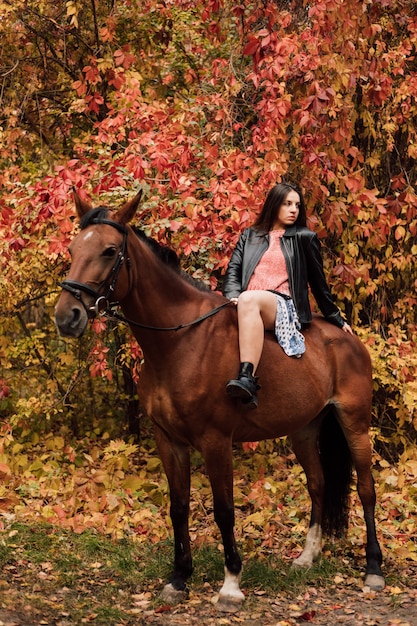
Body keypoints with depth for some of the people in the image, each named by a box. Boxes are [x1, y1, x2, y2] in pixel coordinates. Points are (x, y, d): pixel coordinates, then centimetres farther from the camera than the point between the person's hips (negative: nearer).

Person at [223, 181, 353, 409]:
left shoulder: (305, 239, 17)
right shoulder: (249, 236, 25)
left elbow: (318, 282, 20)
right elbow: (233, 269, 13)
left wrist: (336, 319, 23)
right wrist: (233, 295, -7)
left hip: (283, 306, -4)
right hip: (247, 305, 4)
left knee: (249, 299, -37)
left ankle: (247, 378, -53)